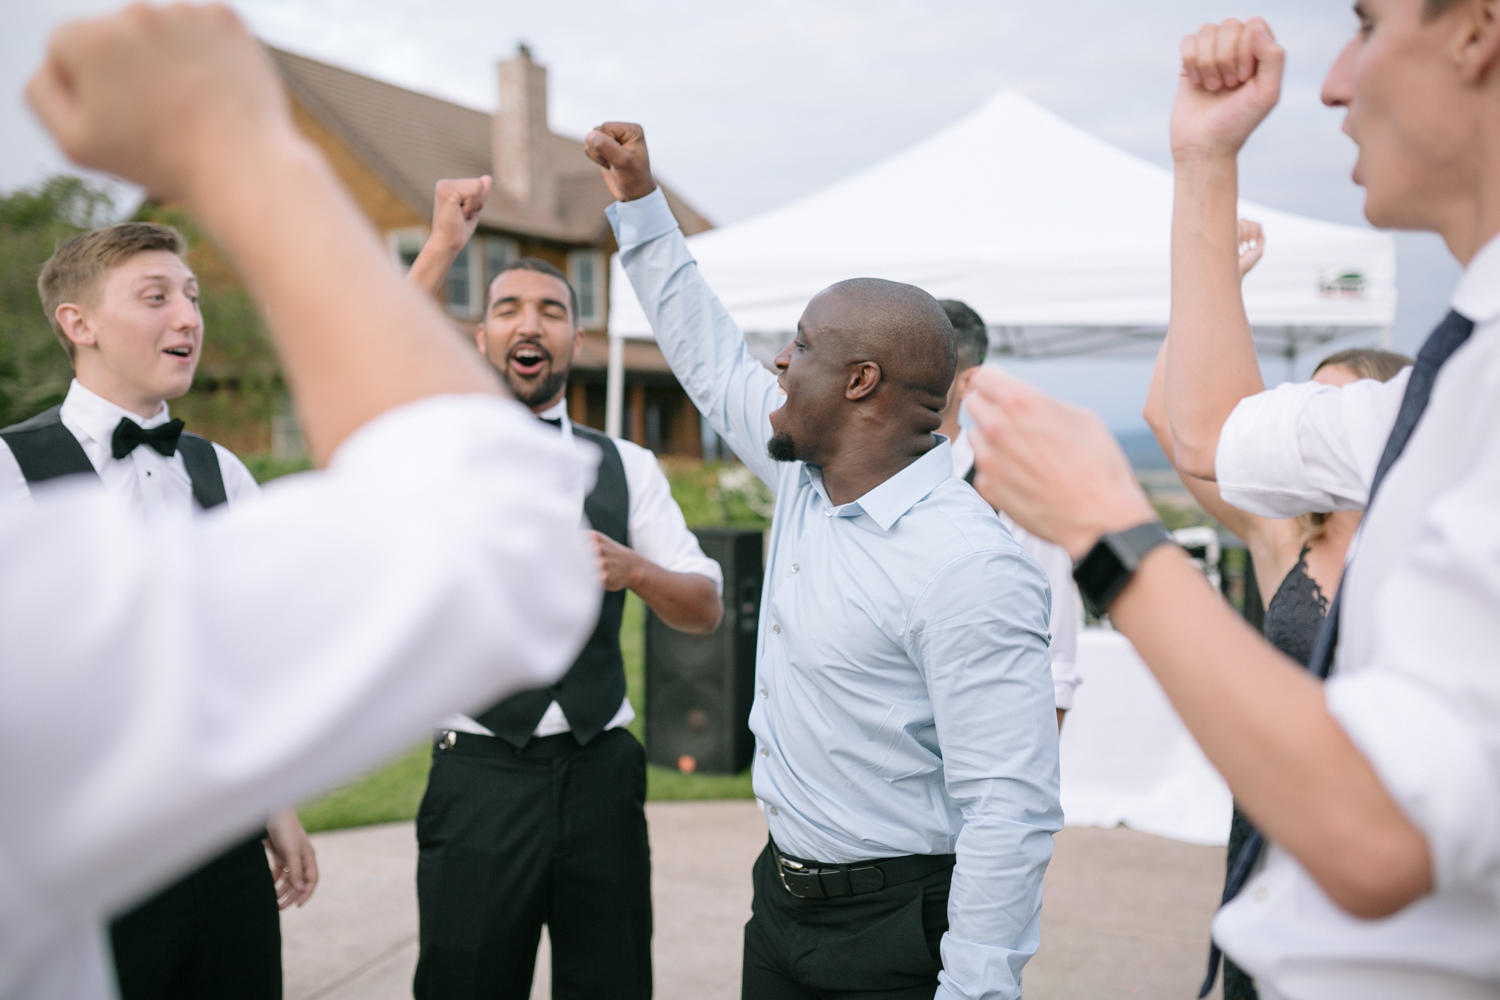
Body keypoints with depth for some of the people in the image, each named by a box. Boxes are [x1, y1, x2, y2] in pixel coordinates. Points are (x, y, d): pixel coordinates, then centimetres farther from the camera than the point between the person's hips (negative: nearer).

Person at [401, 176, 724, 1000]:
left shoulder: (627, 467, 6)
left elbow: (705, 609, 3)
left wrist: (632, 569, -18)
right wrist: (442, 246, -23)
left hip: (600, 774, 2)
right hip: (479, 778, -2)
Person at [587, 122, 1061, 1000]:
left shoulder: (969, 565, -24)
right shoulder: (806, 479, 2)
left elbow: (1011, 810, -25)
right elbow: (711, 360, 16)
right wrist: (640, 199, 18)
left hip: (897, 929, -8)